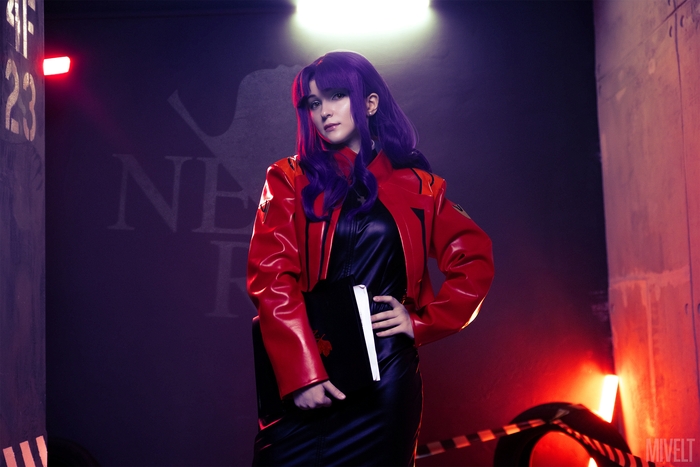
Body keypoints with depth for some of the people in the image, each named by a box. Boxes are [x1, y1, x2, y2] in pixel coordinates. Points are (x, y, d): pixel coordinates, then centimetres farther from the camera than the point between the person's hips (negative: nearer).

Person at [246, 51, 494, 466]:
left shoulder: (416, 185, 8)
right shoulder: (290, 179, 5)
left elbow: (475, 261, 9)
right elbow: (271, 276, -5)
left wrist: (421, 322, -1)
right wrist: (302, 373, -14)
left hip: (386, 372, 1)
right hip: (306, 373, -1)